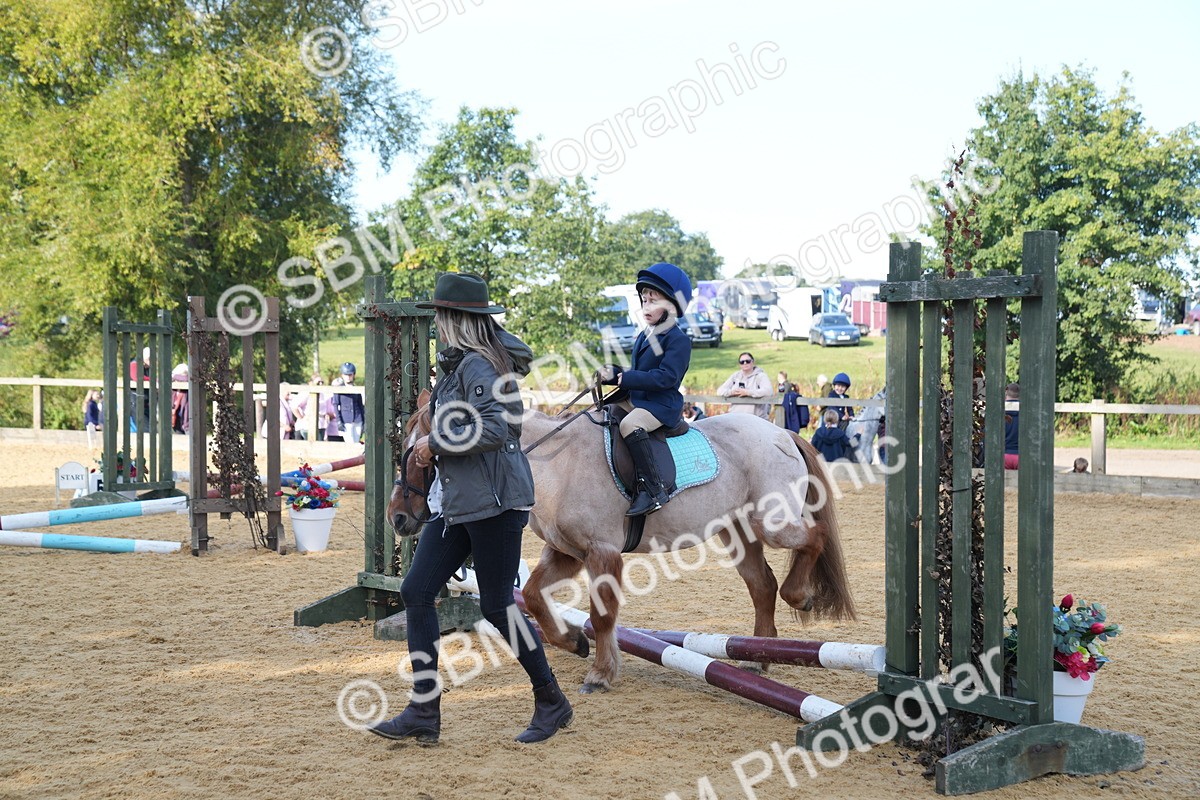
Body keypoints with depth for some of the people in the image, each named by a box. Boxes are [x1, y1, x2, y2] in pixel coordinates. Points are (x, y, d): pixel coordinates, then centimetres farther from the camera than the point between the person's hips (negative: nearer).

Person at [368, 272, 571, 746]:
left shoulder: (477, 365, -15)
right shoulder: (459, 364, 15)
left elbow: (495, 427, -26)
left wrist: (435, 443, -16)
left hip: (494, 499, -10)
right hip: (458, 502, 10)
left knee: (497, 606, -3)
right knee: (416, 592, 4)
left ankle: (552, 704, 15)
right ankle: (424, 714, 7)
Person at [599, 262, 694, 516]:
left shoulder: (678, 340, -11)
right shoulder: (643, 337, 17)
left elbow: (665, 377, -22)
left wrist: (621, 377, -22)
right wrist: (613, 375, -1)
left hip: (662, 405, -10)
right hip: (636, 400, 10)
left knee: (630, 424, -35)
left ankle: (653, 489, -35)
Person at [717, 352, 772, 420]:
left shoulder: (760, 376, 4)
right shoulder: (735, 376, 18)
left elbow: (767, 391, -14)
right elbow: (720, 391, 14)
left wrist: (747, 392, -18)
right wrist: (731, 392, -9)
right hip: (735, 416, 4)